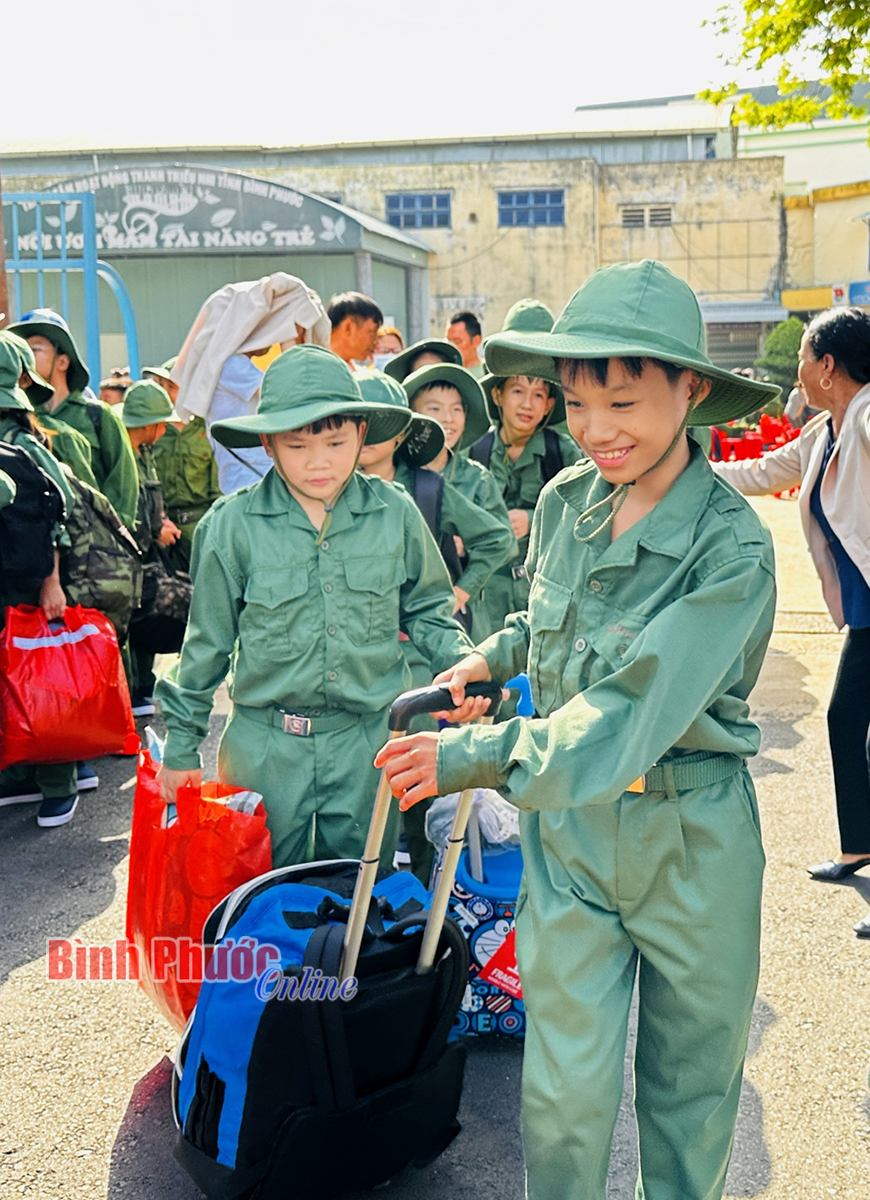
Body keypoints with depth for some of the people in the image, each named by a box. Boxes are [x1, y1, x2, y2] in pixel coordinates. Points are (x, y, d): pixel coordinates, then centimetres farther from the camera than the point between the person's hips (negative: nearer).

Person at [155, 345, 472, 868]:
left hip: (370, 744, 1)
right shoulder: (233, 525, -6)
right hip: (265, 747, -1)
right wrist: (181, 746, 7)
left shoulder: (396, 514, -3)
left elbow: (425, 610, 12)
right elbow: (207, 643, 3)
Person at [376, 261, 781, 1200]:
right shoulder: (565, 500, -3)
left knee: (691, 1082, 17)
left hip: (694, 839, -3)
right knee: (565, 1087, 8)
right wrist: (495, 654, 0)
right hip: (567, 824, 3)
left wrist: (480, 755, -28)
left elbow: (634, 707, -27)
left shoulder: (732, 544, -19)